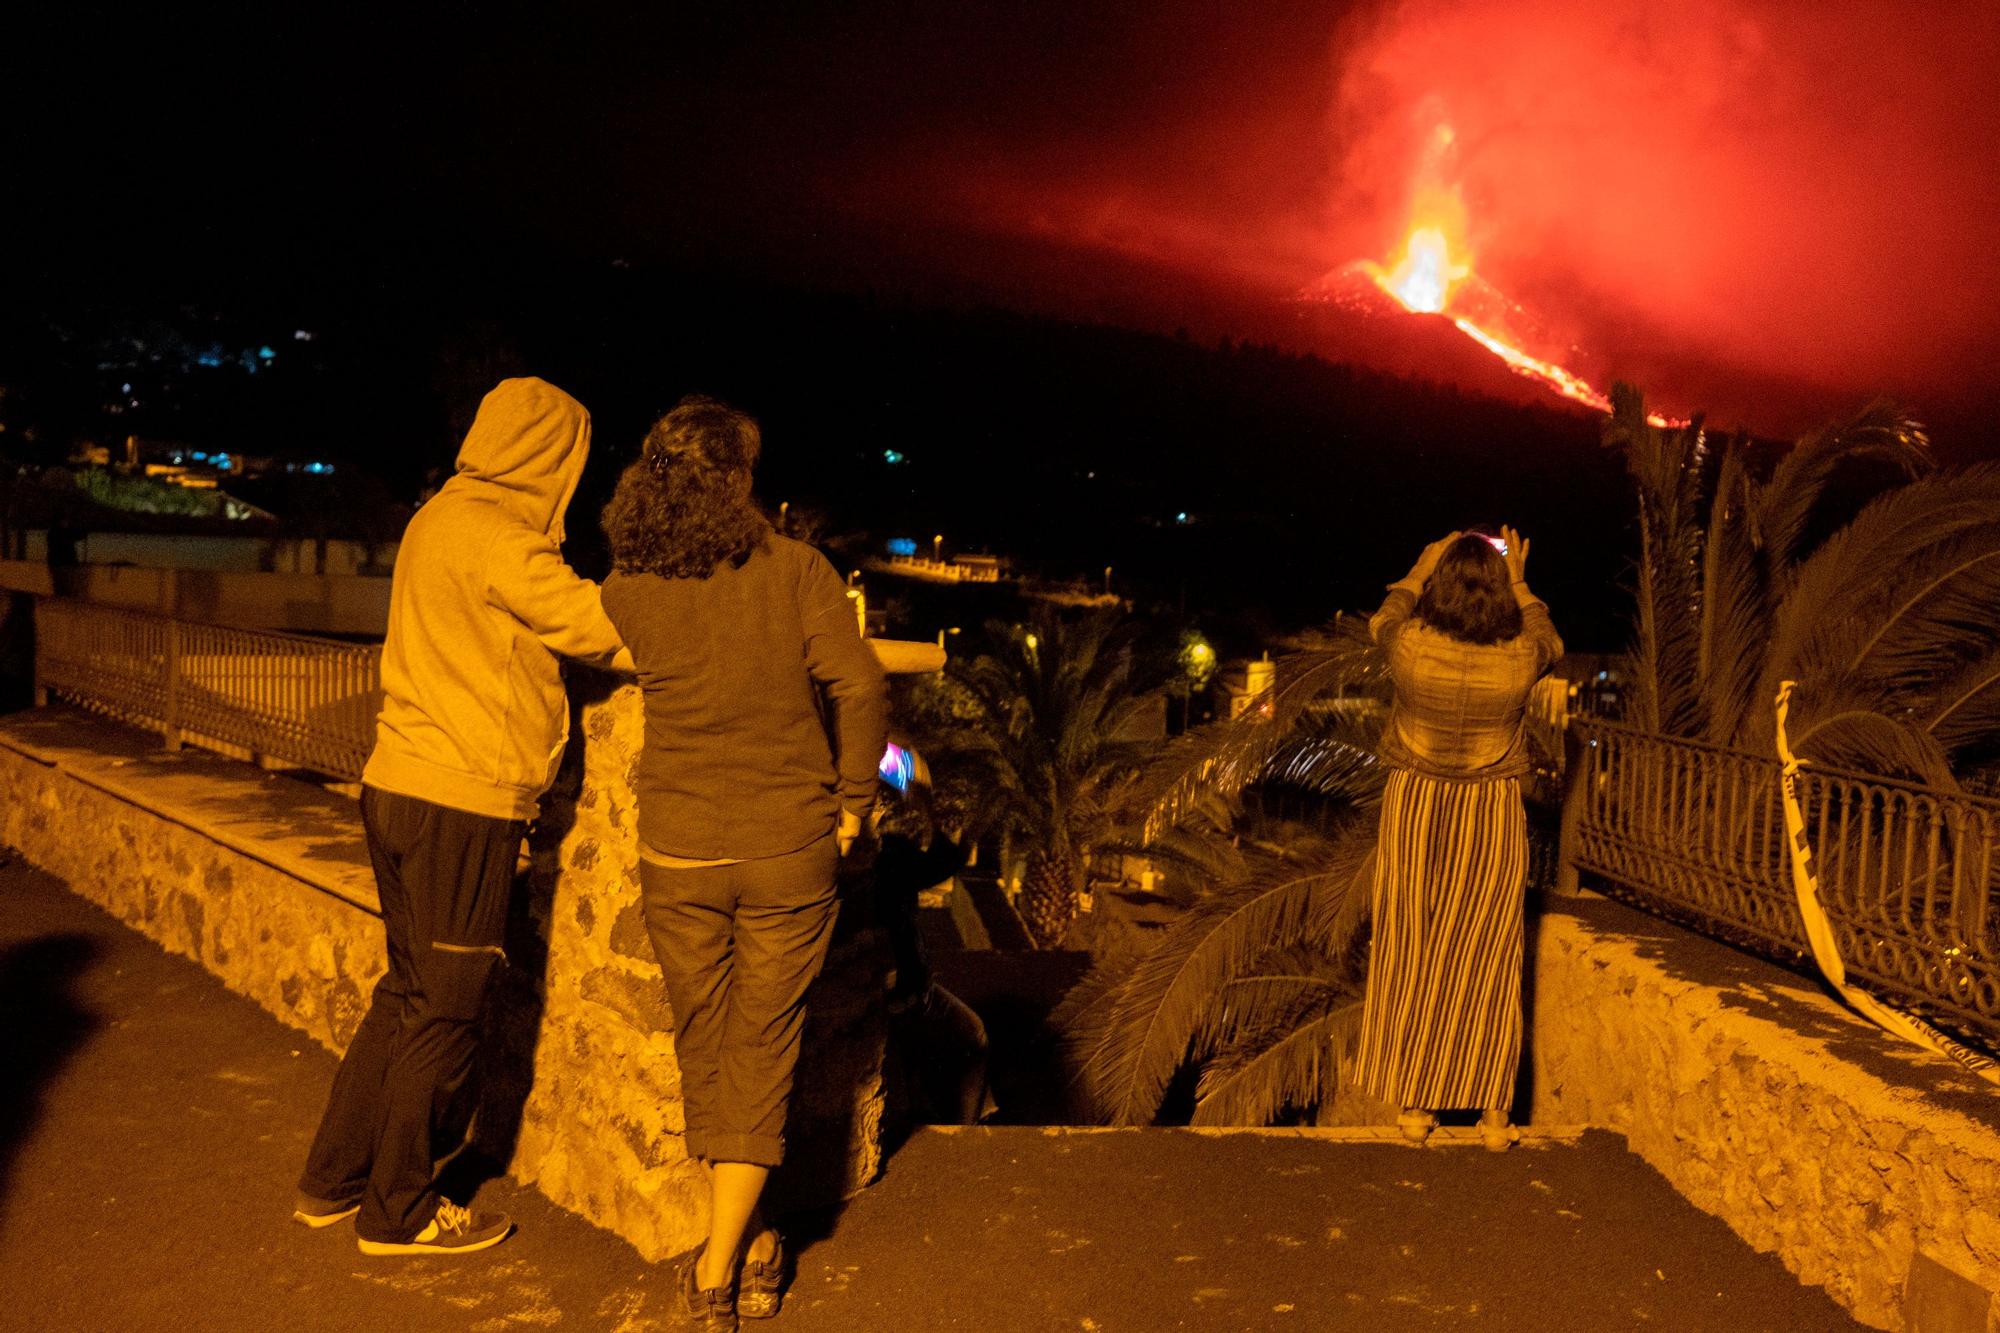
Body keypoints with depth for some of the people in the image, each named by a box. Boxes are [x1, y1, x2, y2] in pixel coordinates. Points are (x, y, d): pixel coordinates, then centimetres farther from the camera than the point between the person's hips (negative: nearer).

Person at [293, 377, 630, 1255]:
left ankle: (333, 1182, 31)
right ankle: (398, 1213, 18)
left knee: (408, 994, 20)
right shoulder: (491, 533, -15)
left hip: (399, 785, 9)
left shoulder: (442, 517, 14)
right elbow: (594, 625, -15)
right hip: (459, 798, -9)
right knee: (443, 1014, 4)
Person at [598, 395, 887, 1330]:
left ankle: (740, 1244, 31)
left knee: (704, 1049, 18)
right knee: (761, 1051, 10)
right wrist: (853, 801, -3)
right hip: (790, 849, -2)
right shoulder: (795, 569, -10)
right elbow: (859, 687, -16)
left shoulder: (625, 591, -4)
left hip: (679, 854, 2)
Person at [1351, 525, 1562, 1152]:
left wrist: (1421, 568, 19)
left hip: (1414, 809, 0)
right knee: (1487, 958, 8)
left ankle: (1413, 1105, 18)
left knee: (1410, 954, 10)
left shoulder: (1411, 646, -17)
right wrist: (1518, 581, 19)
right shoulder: (1519, 658, -15)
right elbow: (1549, 641, 12)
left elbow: (1384, 618, 10)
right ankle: (1492, 1111, 14)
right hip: (1491, 816, 0)